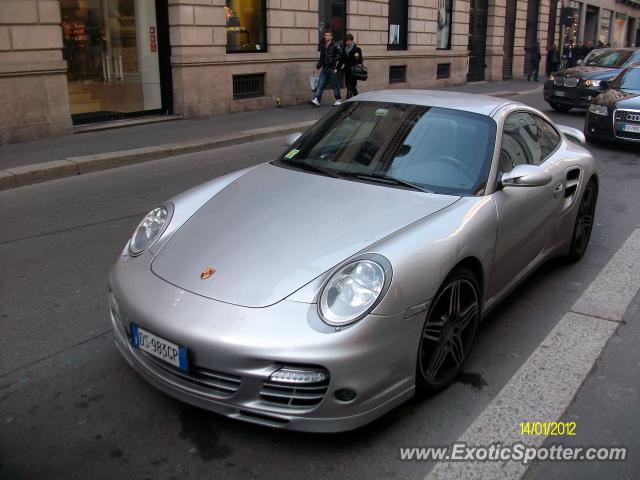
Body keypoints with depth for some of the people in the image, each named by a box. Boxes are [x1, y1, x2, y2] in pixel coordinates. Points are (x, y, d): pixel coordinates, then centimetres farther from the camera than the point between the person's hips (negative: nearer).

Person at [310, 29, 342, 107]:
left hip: (332, 69, -5)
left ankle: (338, 100, 18)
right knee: (320, 85, -4)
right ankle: (316, 100, -9)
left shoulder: (335, 46, -8)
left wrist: (336, 68, -13)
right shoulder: (322, 46, 11)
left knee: (335, 85, 5)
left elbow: (340, 57, -9)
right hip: (324, 68, 5)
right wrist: (318, 67, 18)